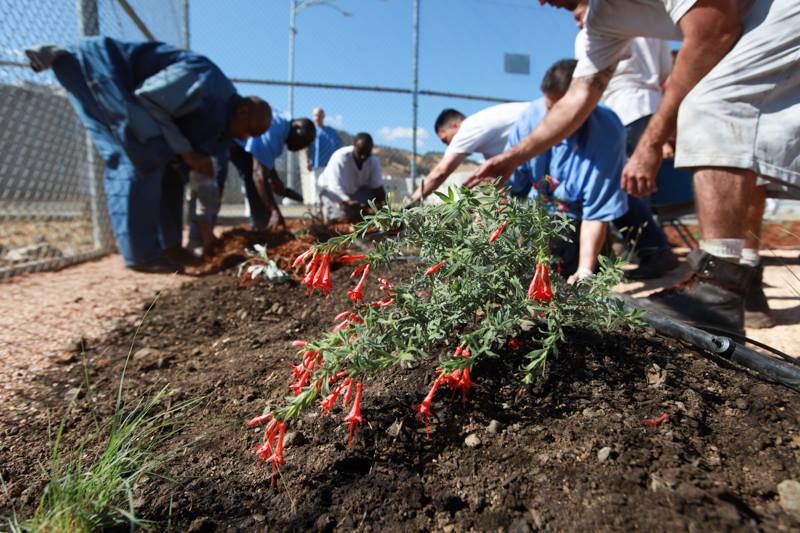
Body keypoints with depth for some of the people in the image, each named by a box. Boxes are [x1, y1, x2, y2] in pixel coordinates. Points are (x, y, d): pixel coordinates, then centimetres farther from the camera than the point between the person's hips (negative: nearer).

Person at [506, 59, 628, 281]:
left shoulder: (607, 134, -24)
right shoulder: (533, 116, -15)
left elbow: (597, 213, -23)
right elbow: (509, 186, -10)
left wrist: (585, 270, -30)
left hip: (574, 221, -3)